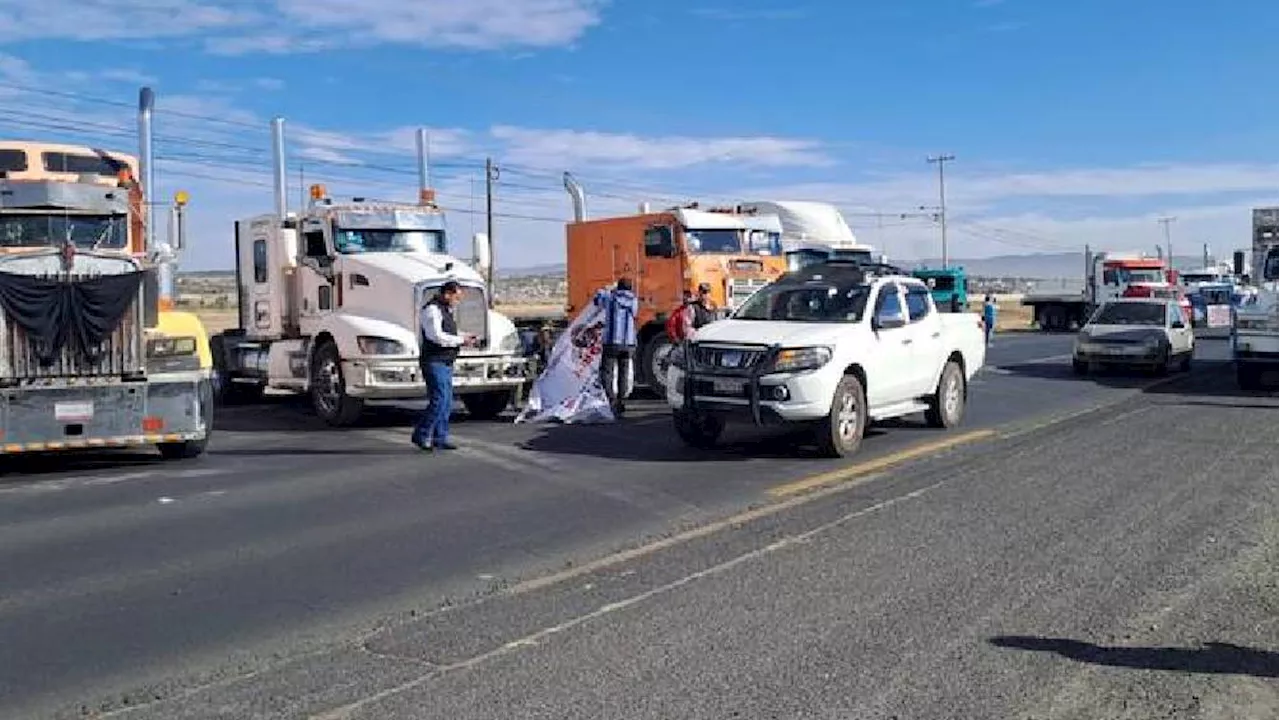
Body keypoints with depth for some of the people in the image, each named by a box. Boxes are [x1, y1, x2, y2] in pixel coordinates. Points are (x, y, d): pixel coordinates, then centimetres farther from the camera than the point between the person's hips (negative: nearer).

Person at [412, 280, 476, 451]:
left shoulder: (446, 310, 18)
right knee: (439, 400, -14)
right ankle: (421, 435, -5)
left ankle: (440, 439, 15)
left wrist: (463, 339, 9)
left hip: (446, 363, 10)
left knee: (447, 403, 10)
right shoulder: (432, 309, -13)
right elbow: (436, 336, -22)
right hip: (434, 362, -10)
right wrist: (460, 340, -15)